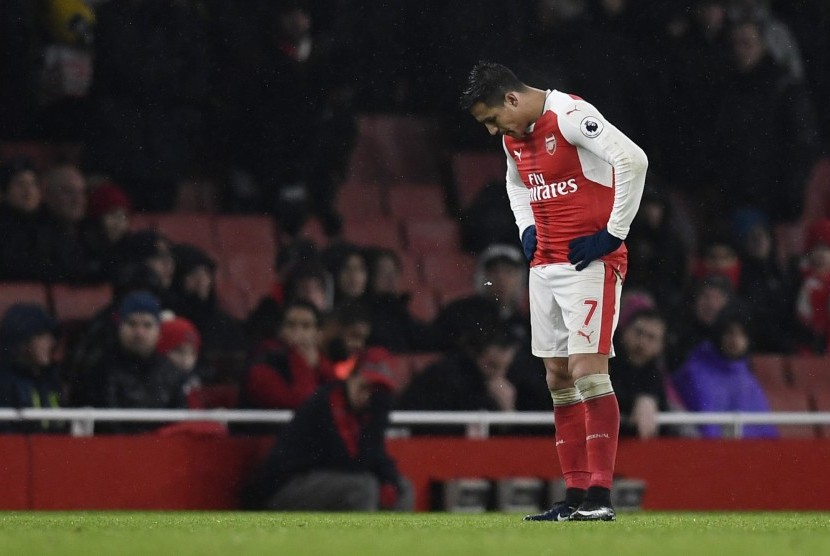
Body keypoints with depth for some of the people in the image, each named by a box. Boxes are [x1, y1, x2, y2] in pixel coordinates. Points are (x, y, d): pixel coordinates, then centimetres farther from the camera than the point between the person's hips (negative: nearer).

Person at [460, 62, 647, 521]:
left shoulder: (570, 116, -16)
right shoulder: (514, 136, 12)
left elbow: (633, 160, -25)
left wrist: (613, 233, -19)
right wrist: (527, 229, 15)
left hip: (590, 263, -9)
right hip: (545, 266, 9)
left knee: (587, 371, -15)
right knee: (558, 379, 8)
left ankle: (600, 496, -15)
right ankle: (576, 495, 12)